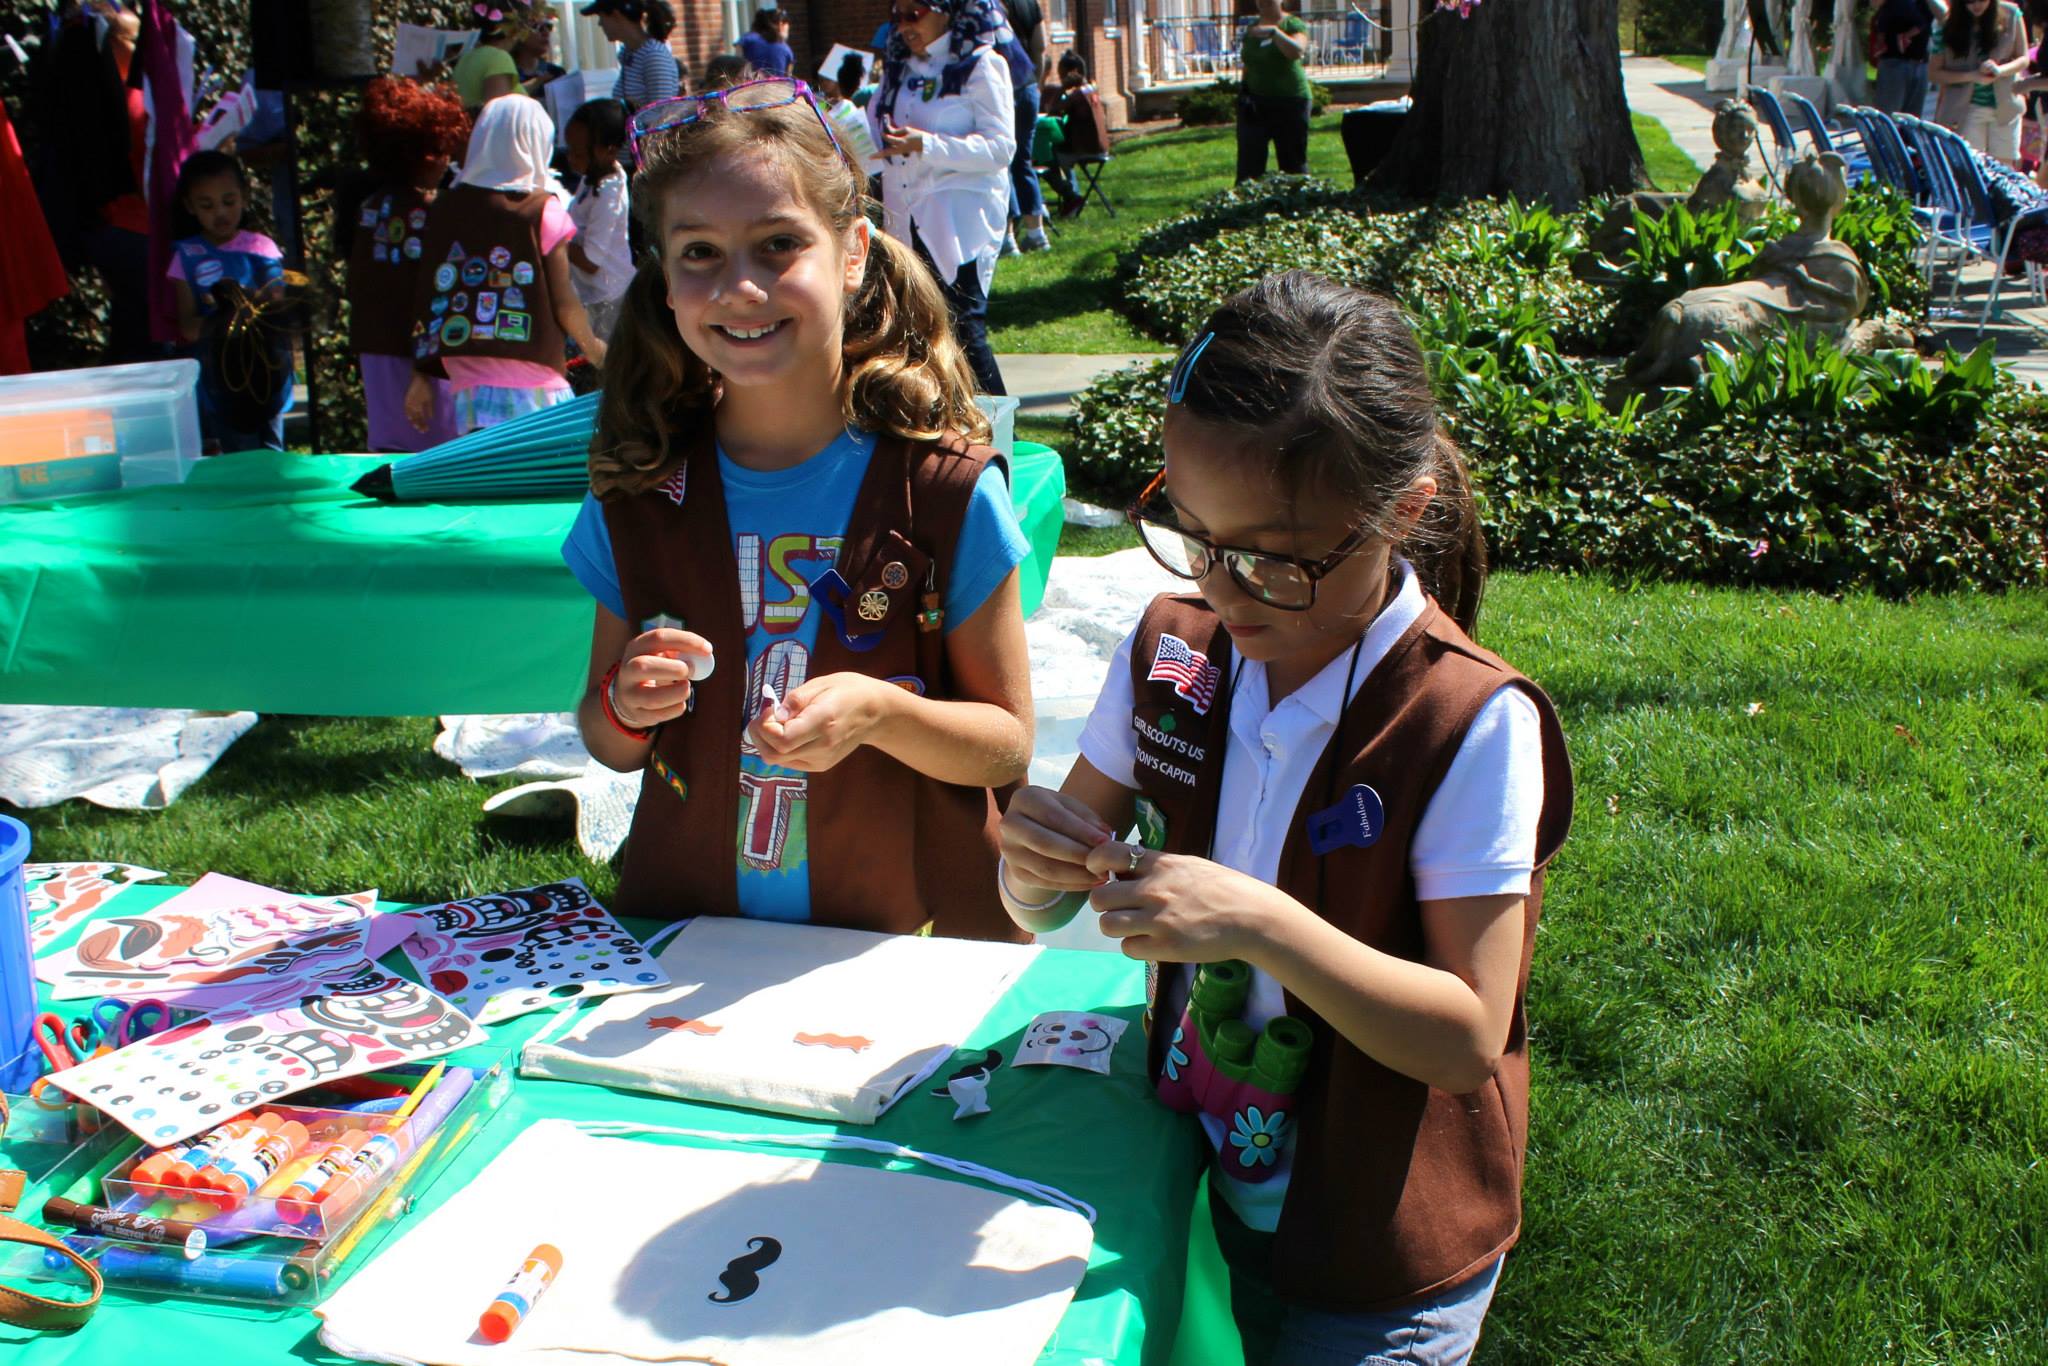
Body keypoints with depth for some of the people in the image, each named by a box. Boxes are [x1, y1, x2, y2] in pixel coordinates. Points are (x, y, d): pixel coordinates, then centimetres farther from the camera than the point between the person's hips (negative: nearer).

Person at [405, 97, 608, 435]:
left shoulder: (444, 210, 6)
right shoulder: (542, 210, -4)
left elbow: (428, 300, 6)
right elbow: (563, 303, -4)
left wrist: (421, 375, 13)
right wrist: (593, 348, 14)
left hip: (469, 382, 4)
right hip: (532, 383, -4)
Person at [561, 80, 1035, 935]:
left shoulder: (946, 490, -8)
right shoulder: (636, 496, 0)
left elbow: (1007, 745, -2)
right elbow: (610, 748, 10)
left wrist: (879, 711, -19)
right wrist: (626, 703, -11)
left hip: (909, 942, -5)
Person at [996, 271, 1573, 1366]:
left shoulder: (1469, 724, -23)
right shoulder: (1171, 650, -7)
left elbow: (1469, 1038, -22)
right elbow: (1041, 908, 2)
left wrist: (1266, 926, -34)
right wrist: (1034, 863, -22)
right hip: (1202, 1185, 5)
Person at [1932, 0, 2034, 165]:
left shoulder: (2010, 15, -5)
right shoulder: (1949, 25, -8)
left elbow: (2023, 59, 2)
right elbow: (1934, 74, -6)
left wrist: (2000, 70, -19)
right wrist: (1972, 76, -19)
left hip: (2005, 106, 2)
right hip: (1966, 108, -1)